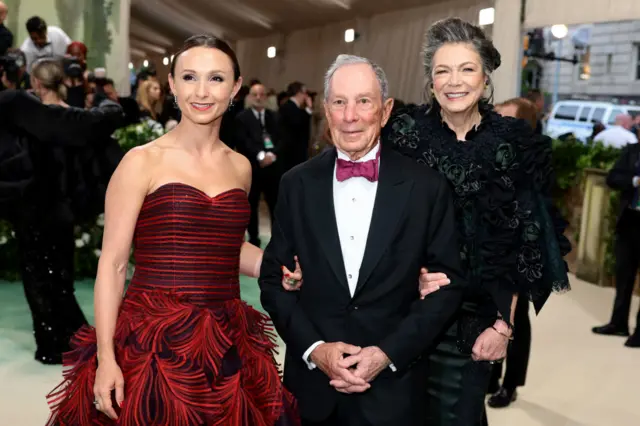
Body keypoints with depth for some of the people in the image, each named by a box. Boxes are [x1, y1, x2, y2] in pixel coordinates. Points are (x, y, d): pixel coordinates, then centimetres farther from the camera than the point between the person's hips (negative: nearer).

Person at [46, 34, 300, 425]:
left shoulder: (240, 167, 8)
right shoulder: (142, 162, -6)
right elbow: (113, 264, -8)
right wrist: (105, 356, -14)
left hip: (228, 345, 4)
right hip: (153, 343, -4)